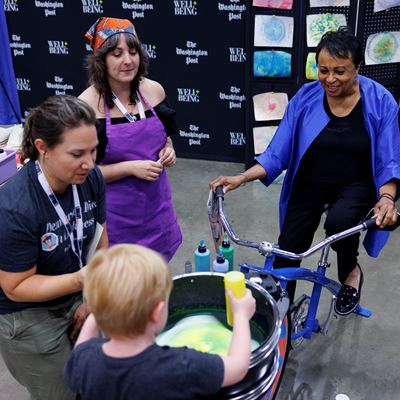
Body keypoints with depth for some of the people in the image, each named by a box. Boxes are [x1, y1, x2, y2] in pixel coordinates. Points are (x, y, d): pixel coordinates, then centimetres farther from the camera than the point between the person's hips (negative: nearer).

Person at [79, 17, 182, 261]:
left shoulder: (154, 90, -2)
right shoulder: (87, 105, -16)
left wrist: (168, 151, -6)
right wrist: (130, 168, -21)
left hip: (157, 202, 5)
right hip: (117, 212, -4)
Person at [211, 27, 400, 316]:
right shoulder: (306, 97, -11)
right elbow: (278, 153, -9)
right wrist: (242, 178, -21)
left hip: (354, 186, -2)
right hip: (309, 184, 2)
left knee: (339, 221, -35)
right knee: (285, 257, 0)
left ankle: (351, 272, 0)